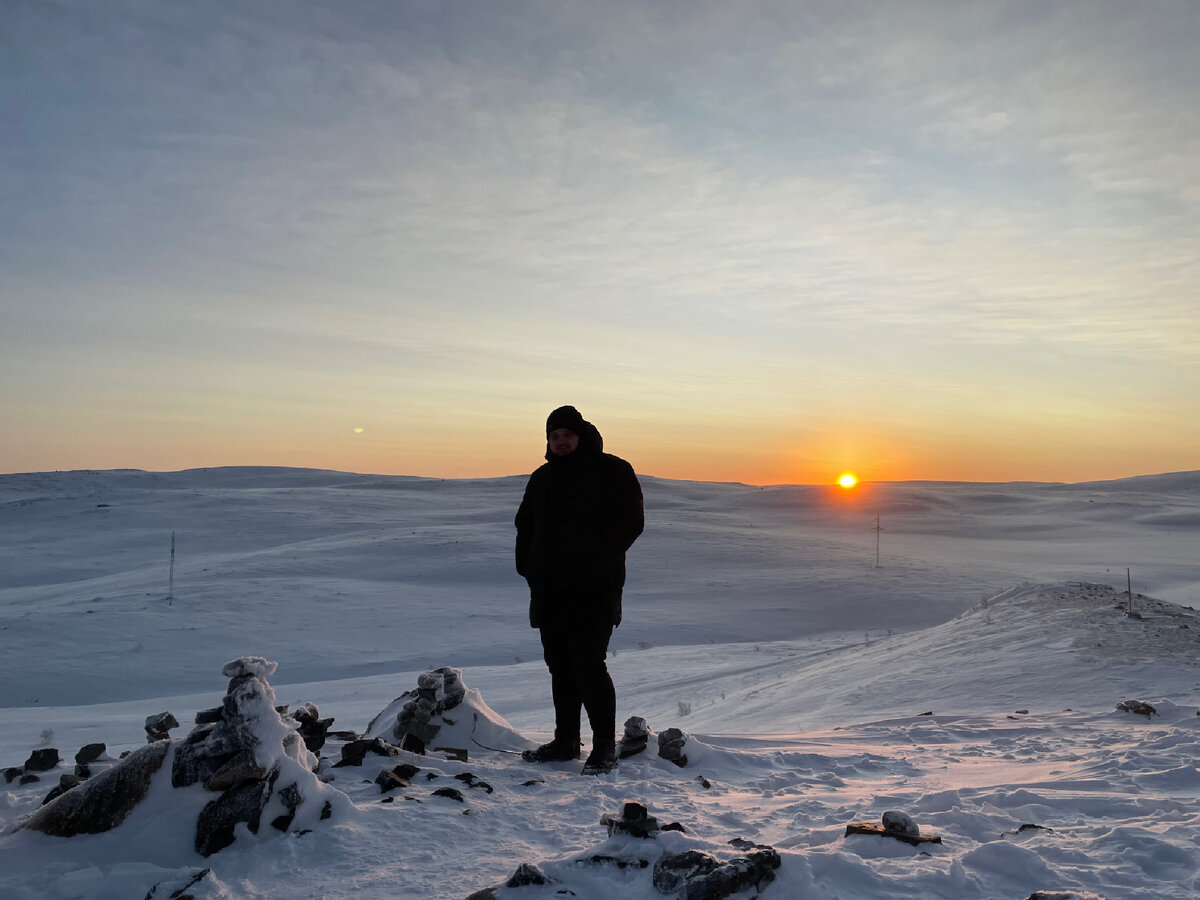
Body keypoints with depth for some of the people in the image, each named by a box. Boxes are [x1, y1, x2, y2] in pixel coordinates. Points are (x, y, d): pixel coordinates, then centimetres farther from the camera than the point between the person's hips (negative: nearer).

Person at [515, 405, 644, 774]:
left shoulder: (613, 471, -3)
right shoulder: (543, 477, 15)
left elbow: (631, 523, -9)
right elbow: (525, 524, 23)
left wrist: (595, 560, -16)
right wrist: (527, 564, 7)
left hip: (594, 591, -6)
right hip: (550, 591, 6)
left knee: (588, 665, -10)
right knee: (560, 666, 12)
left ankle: (605, 746, 2)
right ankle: (566, 740, 23)